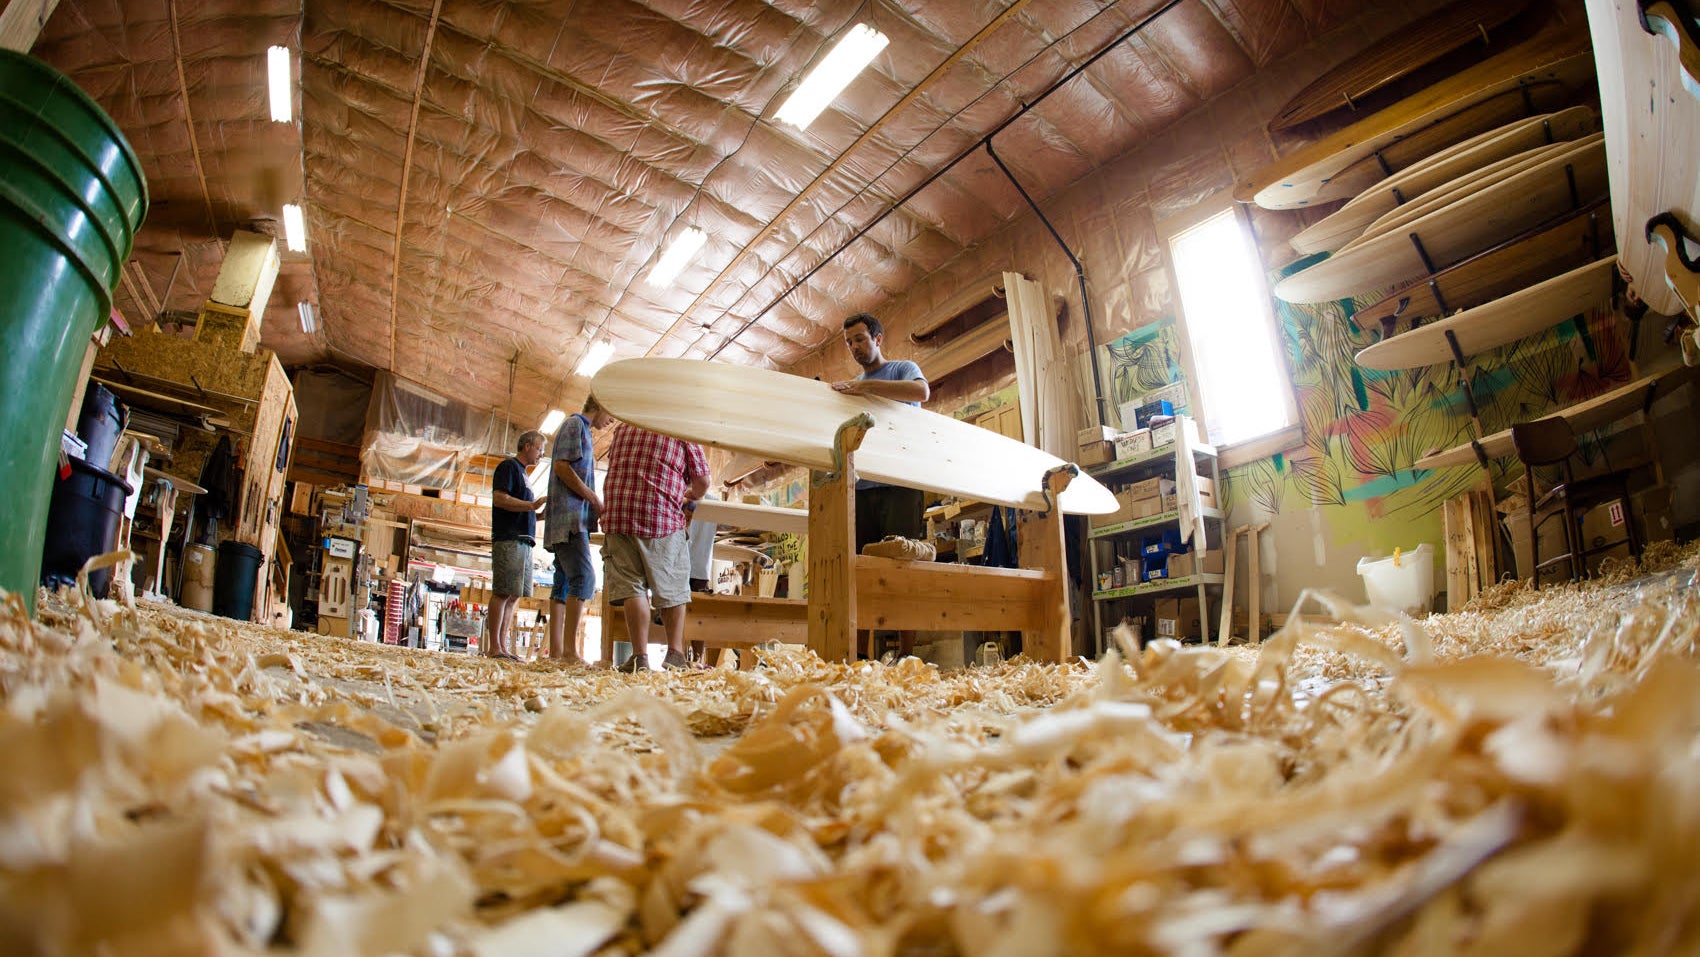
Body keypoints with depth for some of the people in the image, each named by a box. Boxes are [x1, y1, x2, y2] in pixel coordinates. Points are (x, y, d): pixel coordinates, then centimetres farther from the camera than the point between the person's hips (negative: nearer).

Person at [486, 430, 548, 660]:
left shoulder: (521, 471, 26)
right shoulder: (509, 466, -1)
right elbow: (499, 498, -15)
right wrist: (532, 505, -24)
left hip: (522, 541, 9)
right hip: (508, 539, -9)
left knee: (514, 595, 6)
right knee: (502, 592, -10)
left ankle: (503, 645, 7)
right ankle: (494, 647, -9)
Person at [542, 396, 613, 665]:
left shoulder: (580, 427, 26)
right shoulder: (575, 424, -2)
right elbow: (561, 466, -14)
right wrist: (595, 499, -11)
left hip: (571, 519, 11)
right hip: (569, 516, -11)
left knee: (564, 584, 5)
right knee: (584, 578, -18)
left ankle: (556, 651, 5)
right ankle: (570, 651, -22)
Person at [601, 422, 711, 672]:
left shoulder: (623, 427, 18)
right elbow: (702, 481, 5)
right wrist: (690, 497, 27)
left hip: (617, 516, 2)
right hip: (662, 517, -2)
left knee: (631, 587, 0)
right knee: (673, 588, 9)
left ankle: (640, 657, -5)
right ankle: (675, 653, 10)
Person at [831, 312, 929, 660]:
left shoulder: (902, 369, 10)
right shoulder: (852, 386, 25)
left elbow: (921, 391, -14)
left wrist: (865, 386, -17)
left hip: (899, 486, -5)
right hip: (860, 488, 5)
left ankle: (907, 654, -6)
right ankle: (861, 656, 2)